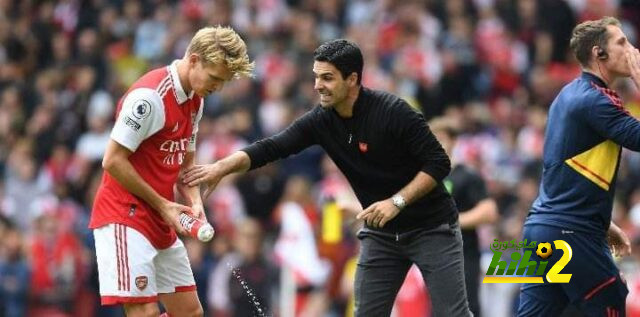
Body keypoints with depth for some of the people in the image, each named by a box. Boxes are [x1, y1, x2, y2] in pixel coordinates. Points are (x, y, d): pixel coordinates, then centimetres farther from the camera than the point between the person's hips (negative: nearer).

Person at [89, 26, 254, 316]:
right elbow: (113, 161, -18)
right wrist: (162, 204, -13)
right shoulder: (149, 96, -18)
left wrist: (195, 202, 0)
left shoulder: (195, 101, 11)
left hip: (162, 225, 9)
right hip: (124, 217, -9)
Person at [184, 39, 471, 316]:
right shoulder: (320, 121, -6)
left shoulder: (393, 112, -21)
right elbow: (272, 147, -10)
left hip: (431, 228, -5)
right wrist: (222, 167, -24)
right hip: (381, 233, 5)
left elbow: (438, 163, -19)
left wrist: (397, 201, -28)